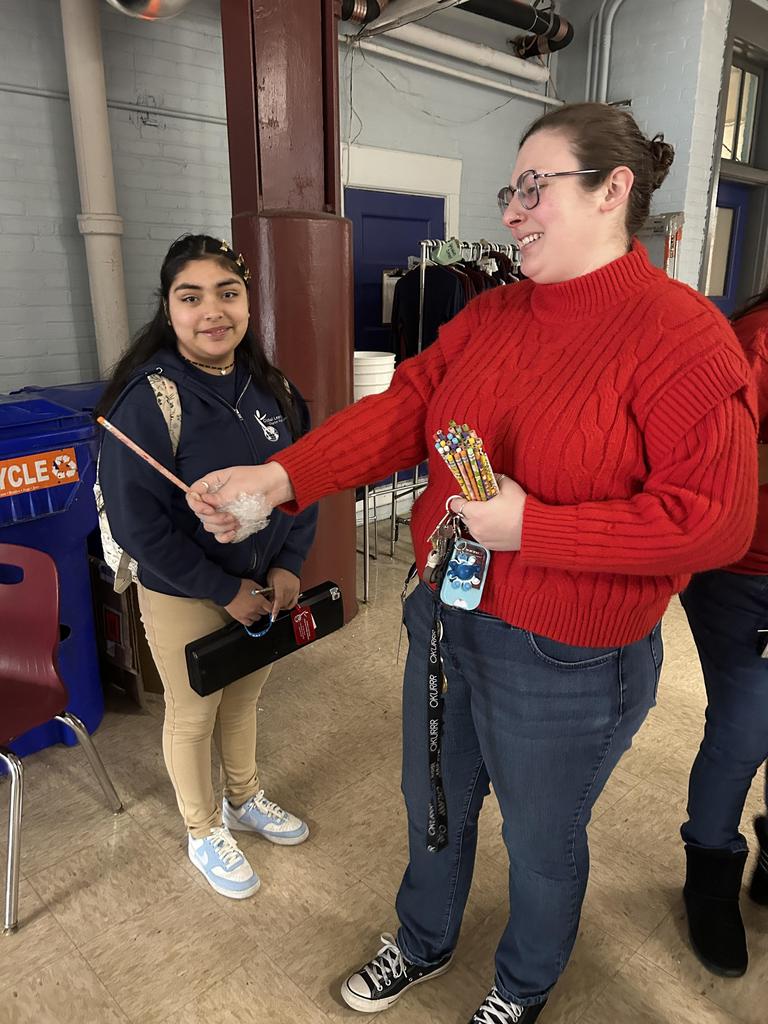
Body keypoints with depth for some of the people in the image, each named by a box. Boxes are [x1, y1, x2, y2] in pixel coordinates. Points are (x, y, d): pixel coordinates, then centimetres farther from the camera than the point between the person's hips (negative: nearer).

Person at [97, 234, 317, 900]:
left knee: (244, 699, 24)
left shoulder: (272, 388, -2)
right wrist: (225, 591, -18)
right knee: (193, 716, 16)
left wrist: (288, 565, -9)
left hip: (266, 586, 5)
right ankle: (205, 833, 41)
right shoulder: (147, 398, -20)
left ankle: (246, 800, 50)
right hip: (184, 598, -5)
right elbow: (136, 522, -21)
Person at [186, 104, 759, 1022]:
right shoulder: (491, 314, 4)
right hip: (444, 618, 7)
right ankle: (423, 945, 59)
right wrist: (278, 477, -19)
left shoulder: (683, 336, -17)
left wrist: (530, 526, -26)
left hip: (565, 667, -6)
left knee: (540, 843, 20)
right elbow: (400, 411, -5)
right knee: (433, 806, 27)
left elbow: (714, 521, -21)